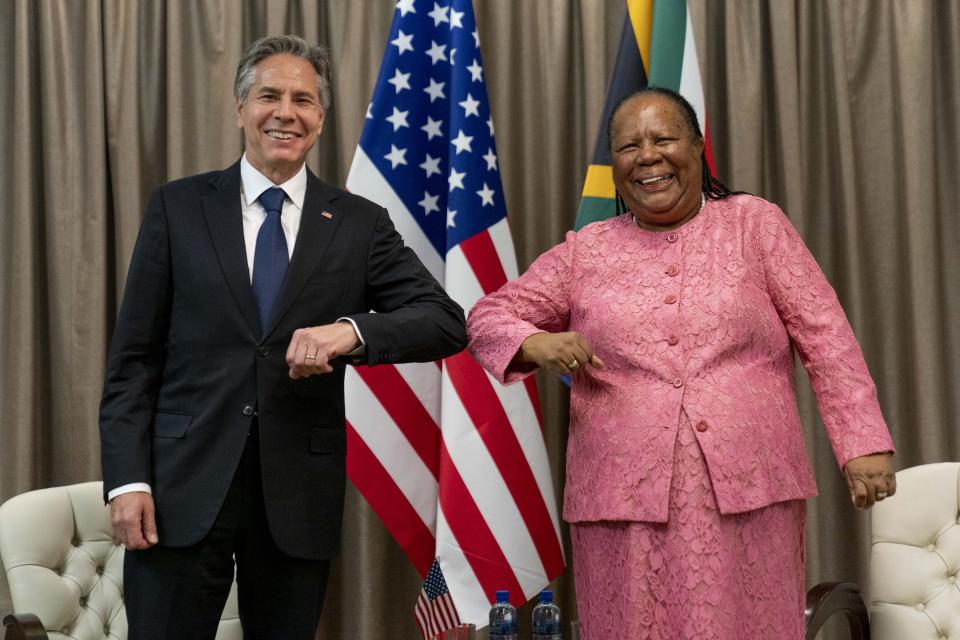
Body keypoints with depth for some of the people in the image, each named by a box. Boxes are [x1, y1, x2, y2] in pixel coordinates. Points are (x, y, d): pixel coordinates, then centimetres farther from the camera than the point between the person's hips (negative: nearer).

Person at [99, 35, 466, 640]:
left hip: (299, 496, 1)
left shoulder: (360, 224, 6)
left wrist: (351, 330, -21)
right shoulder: (178, 208, 5)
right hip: (184, 486, -1)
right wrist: (128, 479, -7)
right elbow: (133, 357, 3)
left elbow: (448, 322, -3)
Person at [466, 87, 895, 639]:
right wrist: (536, 344, -9)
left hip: (749, 490, -1)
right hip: (627, 494, 1)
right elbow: (489, 316, 14)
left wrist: (864, 442, -5)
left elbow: (825, 335, 4)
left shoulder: (755, 224, 8)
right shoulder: (584, 252, 12)